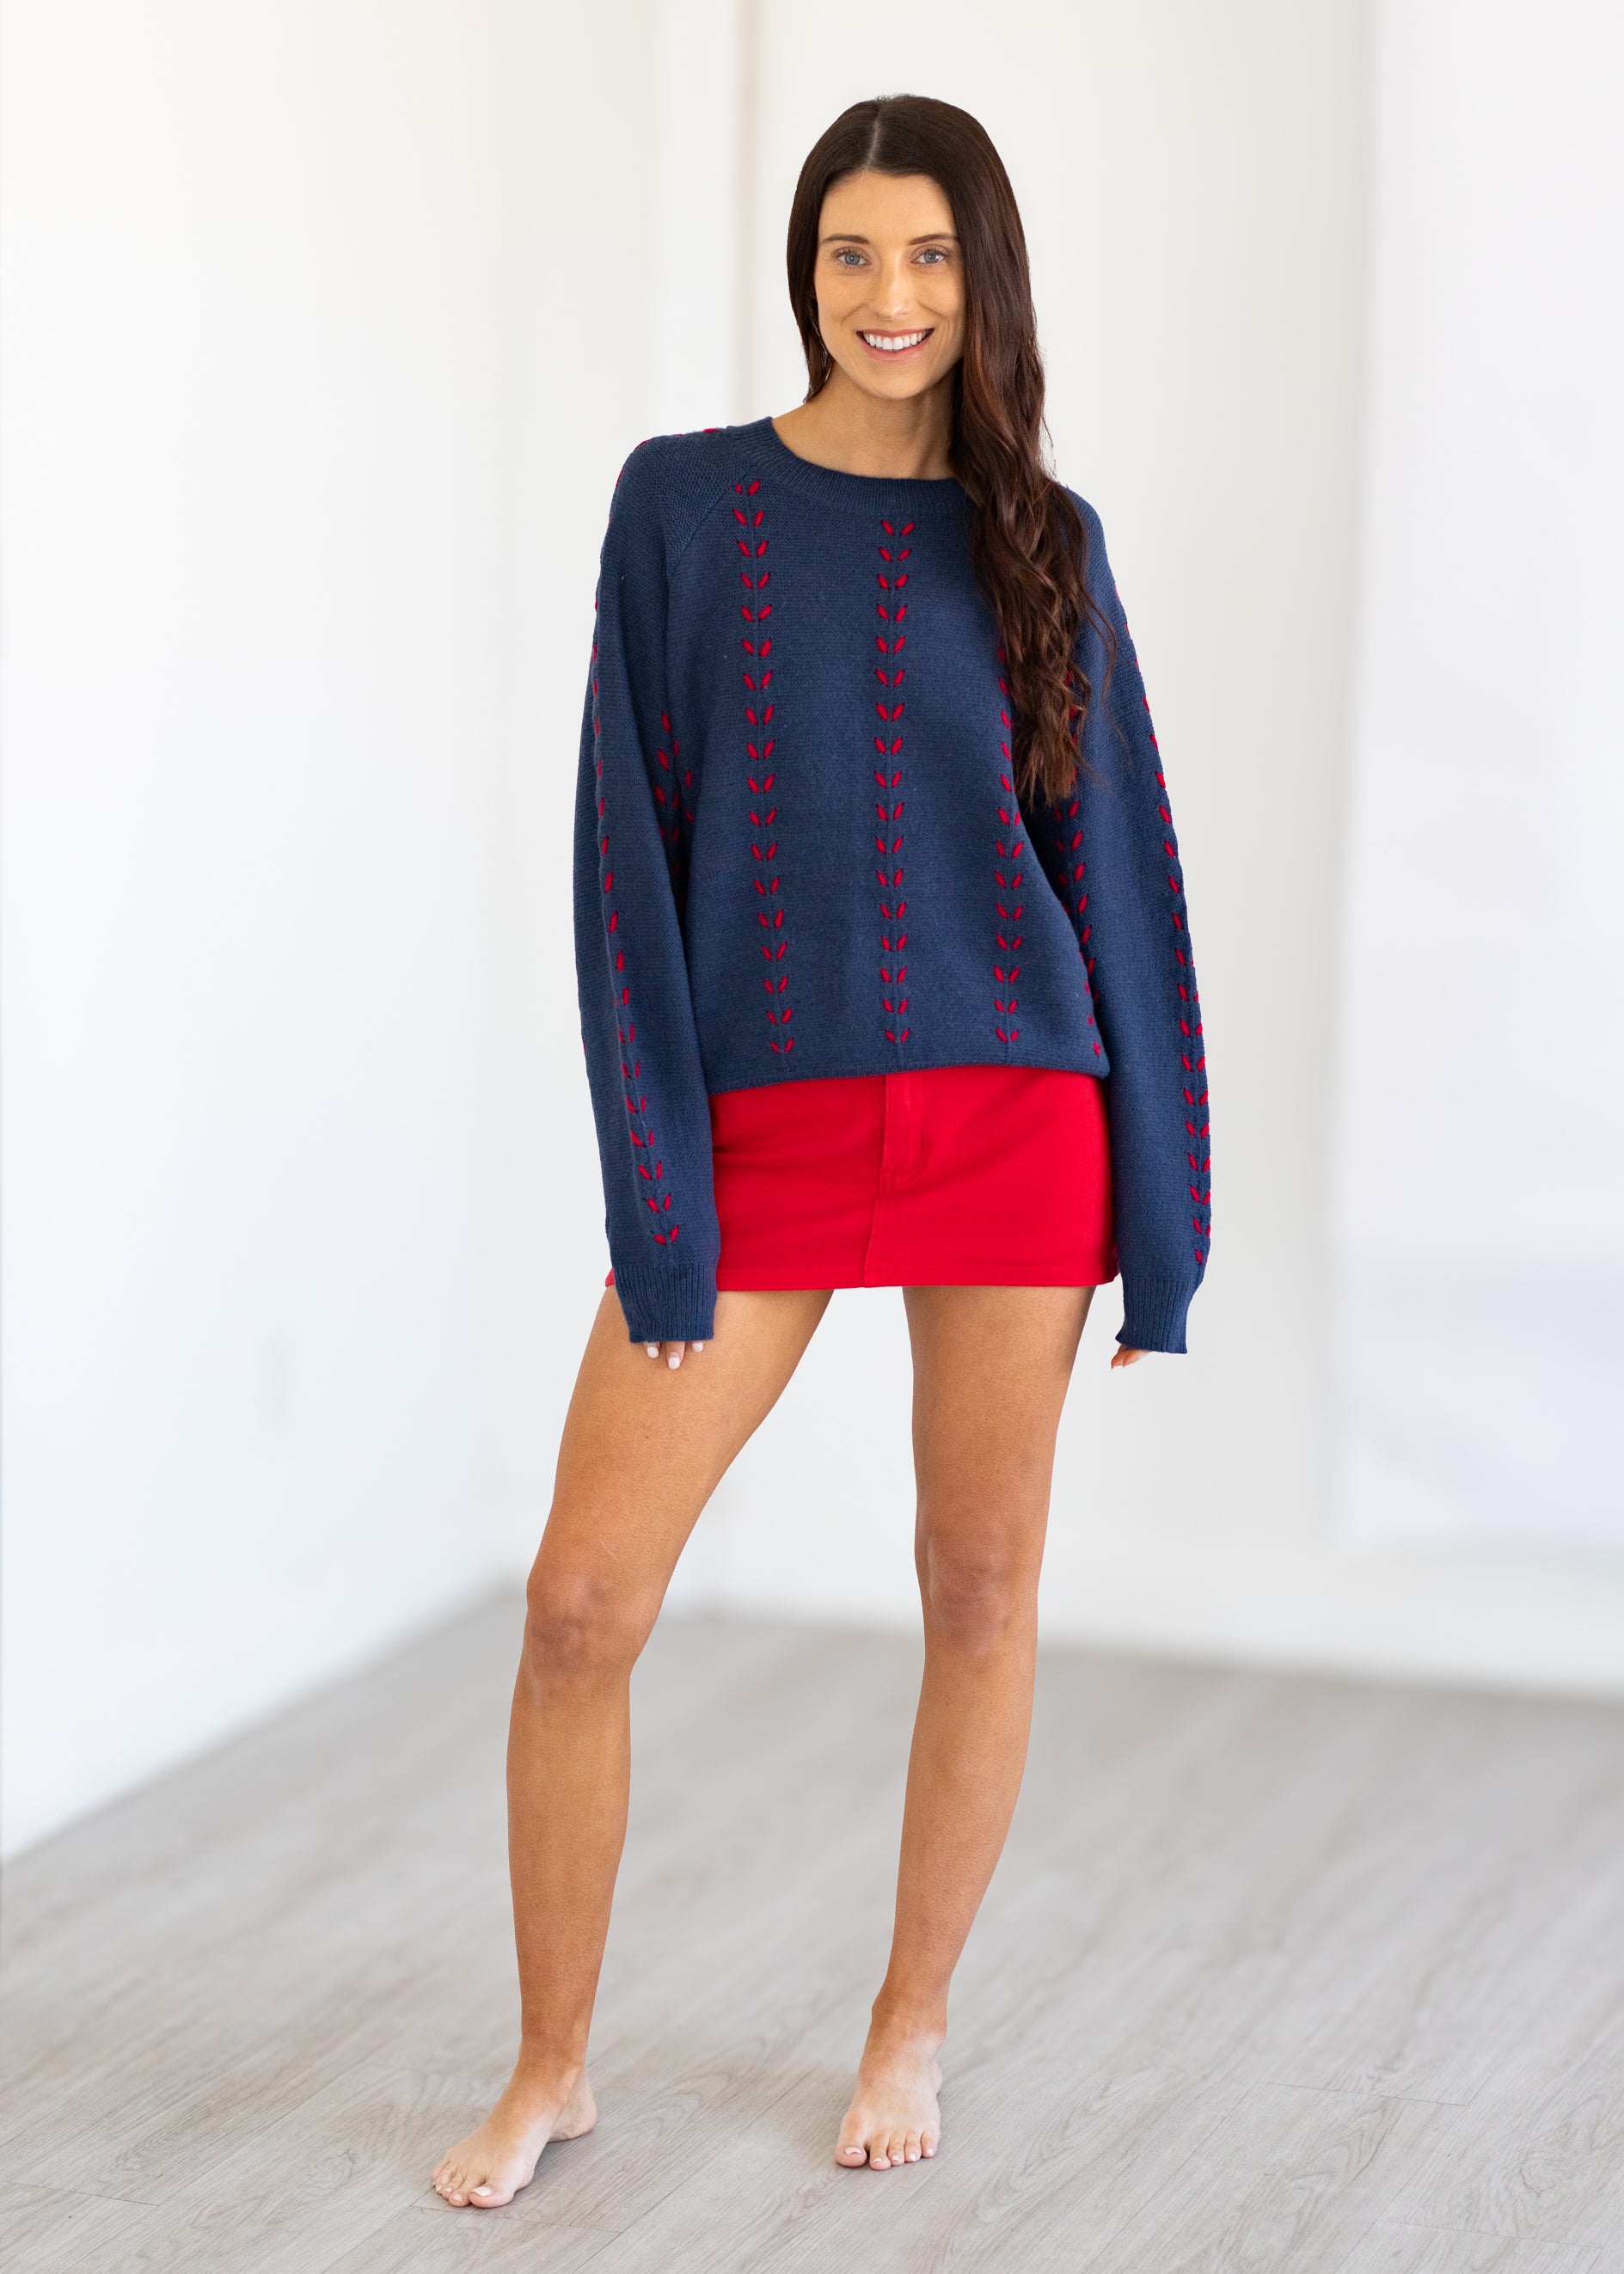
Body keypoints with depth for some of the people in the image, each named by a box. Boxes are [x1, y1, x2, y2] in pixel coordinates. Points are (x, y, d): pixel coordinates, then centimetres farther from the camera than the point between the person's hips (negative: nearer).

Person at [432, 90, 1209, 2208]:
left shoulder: (1039, 538, 5)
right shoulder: (685, 502, 2)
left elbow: (1119, 859, 6)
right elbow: (628, 846, -2)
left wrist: (1166, 1212, 3)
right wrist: (655, 1190, -9)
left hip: (1012, 1117, 1)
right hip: (759, 1133, -1)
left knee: (982, 1589, 8)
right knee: (581, 1600, -4)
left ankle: (912, 2026, 28)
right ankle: (551, 2067, 14)